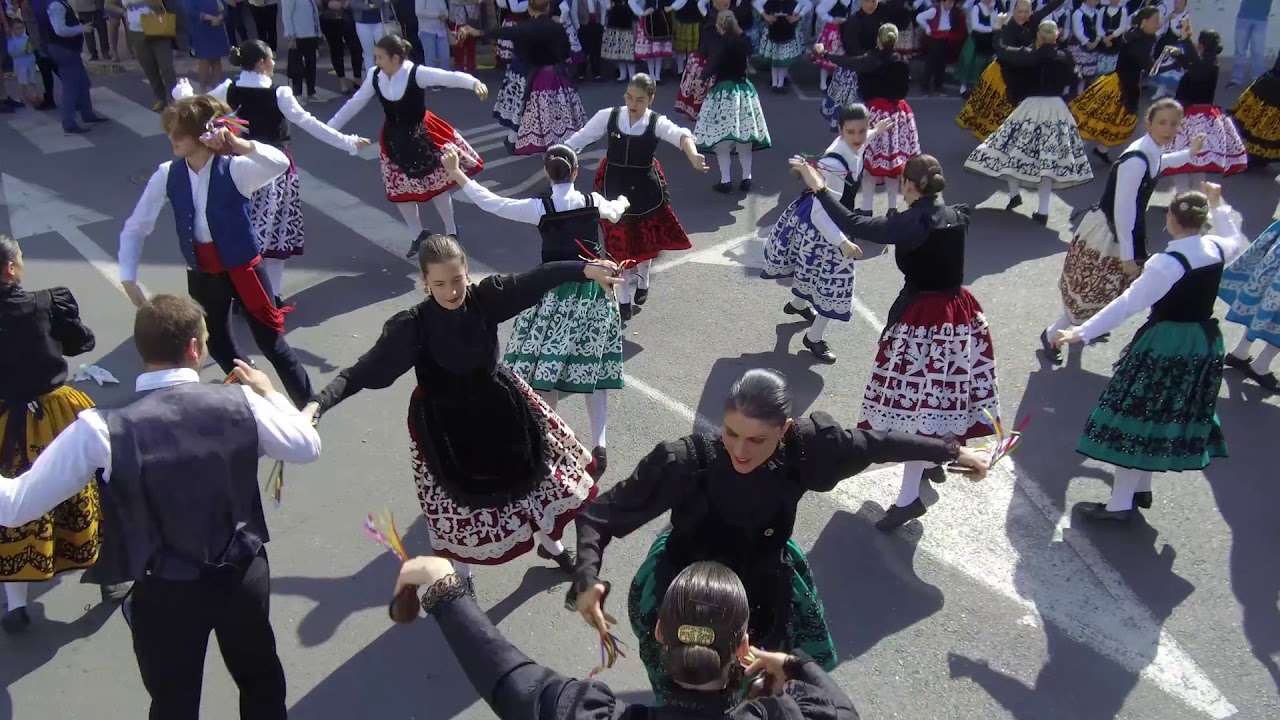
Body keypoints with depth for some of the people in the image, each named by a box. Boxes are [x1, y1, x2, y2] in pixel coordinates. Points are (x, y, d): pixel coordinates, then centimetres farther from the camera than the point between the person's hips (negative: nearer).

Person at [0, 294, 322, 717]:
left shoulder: (102, 430, -19)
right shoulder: (241, 402, -15)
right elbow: (307, 447, 2)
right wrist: (268, 393, 16)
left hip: (165, 595, -2)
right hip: (245, 576, 2)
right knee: (261, 681, 28)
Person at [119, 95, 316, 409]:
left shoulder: (234, 169, -19)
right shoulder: (167, 175, -7)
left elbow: (281, 165, -39)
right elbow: (135, 228, 0)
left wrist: (241, 145, -52)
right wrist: (129, 279, -8)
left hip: (242, 269, -5)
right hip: (201, 274, 5)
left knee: (270, 341, 1)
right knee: (217, 343, 19)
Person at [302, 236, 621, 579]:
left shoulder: (486, 297, -20)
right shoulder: (412, 326, -27)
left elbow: (538, 278, -21)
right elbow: (365, 371, -28)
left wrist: (588, 269, -33)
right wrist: (317, 404, -41)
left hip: (497, 402, 4)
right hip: (444, 422, -4)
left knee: (537, 471, 20)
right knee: (459, 499, 11)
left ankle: (549, 541, 52)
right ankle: (462, 579, 42)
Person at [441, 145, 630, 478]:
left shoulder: (539, 208, -10)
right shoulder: (594, 201, 0)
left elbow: (491, 202, -6)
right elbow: (614, 213, 23)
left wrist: (456, 173, 3)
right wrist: (622, 201, 48)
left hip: (554, 292, -3)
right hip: (593, 291, 3)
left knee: (546, 369, 7)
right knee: (593, 367, 9)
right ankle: (599, 444, 7)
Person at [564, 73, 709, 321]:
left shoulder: (657, 122, -15)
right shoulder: (608, 116, -10)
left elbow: (681, 135, -34)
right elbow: (579, 139, -6)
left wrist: (693, 157, -55)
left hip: (645, 189, 0)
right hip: (614, 187, 0)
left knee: (646, 240, 17)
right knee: (619, 243, 6)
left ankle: (642, 283, 48)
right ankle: (624, 300, 24)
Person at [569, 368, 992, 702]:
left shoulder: (803, 448, -25)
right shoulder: (685, 463, -34)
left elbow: (875, 444, -9)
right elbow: (599, 515, -27)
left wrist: (953, 452, 2)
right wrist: (587, 580, -44)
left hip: (765, 592, 3)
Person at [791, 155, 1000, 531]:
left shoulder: (912, 224, -20)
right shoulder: (958, 216, 2)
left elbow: (855, 226, -29)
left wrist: (819, 187, -24)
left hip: (922, 320, -8)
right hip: (957, 315, 8)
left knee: (917, 402, -4)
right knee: (943, 393, 22)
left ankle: (909, 497, 1)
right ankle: (933, 462, 42)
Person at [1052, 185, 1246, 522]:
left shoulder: (1168, 263, -23)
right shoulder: (1217, 249, -1)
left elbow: (1128, 303, -27)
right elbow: (1236, 238, 25)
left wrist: (1082, 333, -27)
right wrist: (1218, 205, 30)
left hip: (1165, 346, -8)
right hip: (1205, 344, 8)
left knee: (1138, 417, 0)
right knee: (1175, 416, 18)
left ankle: (1120, 504, 5)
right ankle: (1141, 488, 33)